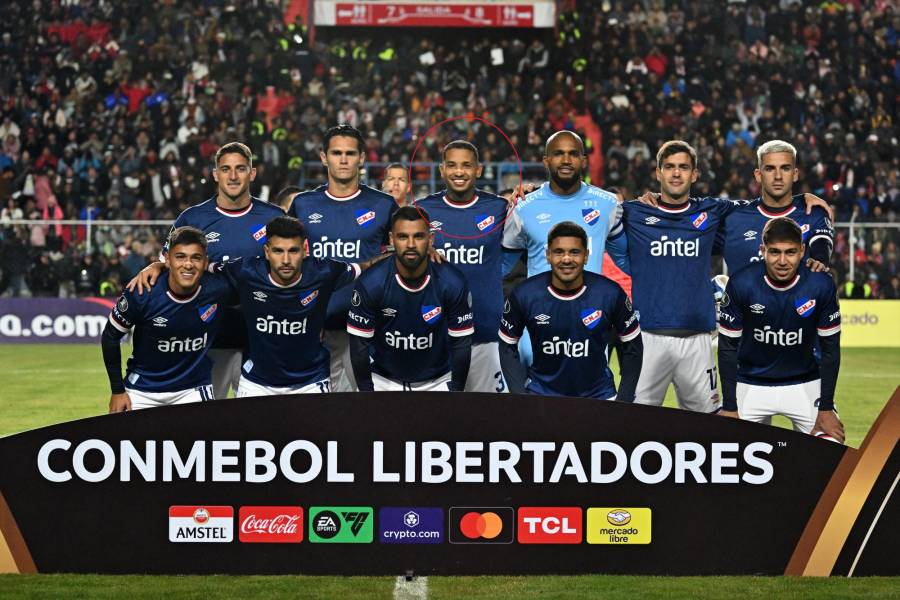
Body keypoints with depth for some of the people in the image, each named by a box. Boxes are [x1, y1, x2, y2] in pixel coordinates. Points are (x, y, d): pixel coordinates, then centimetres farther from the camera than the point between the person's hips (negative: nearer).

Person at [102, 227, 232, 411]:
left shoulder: (218, 290, -17)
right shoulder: (141, 293, -19)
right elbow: (110, 337, -5)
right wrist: (117, 391, -4)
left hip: (193, 390, 1)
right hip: (142, 390, -1)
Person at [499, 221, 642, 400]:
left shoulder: (610, 294, -13)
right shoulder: (524, 295, -12)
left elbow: (632, 346, 0)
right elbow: (508, 346, 1)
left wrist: (624, 401, -5)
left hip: (597, 395, 0)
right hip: (541, 392, 0)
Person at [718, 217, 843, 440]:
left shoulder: (821, 286, -17)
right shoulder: (741, 284, -19)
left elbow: (830, 348, -6)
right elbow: (727, 347, -9)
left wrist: (826, 409, -7)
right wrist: (729, 407, -10)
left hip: (804, 386, 0)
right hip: (751, 386, 0)